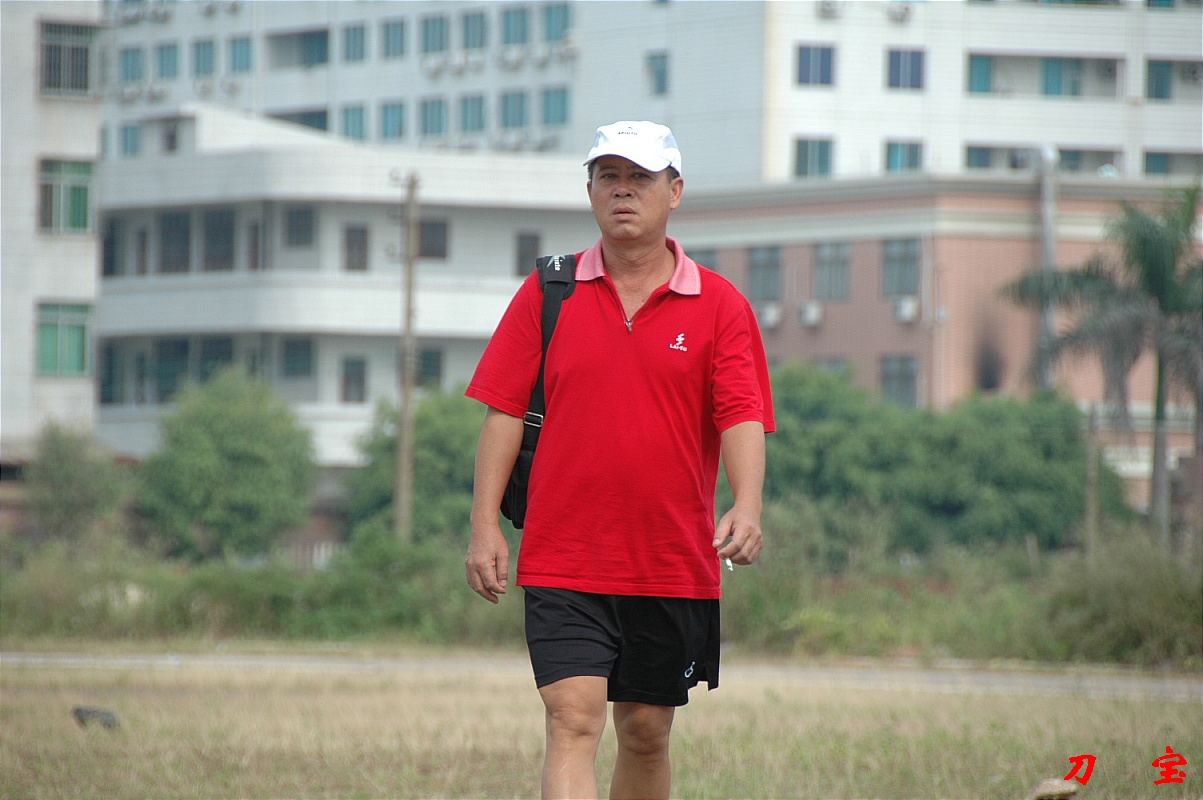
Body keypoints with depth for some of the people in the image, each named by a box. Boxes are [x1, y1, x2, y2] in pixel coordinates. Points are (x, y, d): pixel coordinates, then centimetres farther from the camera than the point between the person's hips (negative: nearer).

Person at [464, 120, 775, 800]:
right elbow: (505, 412, 5)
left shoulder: (720, 305, 3)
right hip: (563, 563, -1)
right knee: (574, 721, -14)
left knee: (647, 732, 11)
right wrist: (486, 526, -3)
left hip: (676, 568, 1)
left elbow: (743, 417, -5)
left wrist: (746, 508, -23)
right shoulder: (546, 295, 5)